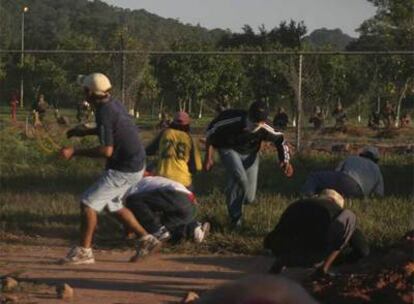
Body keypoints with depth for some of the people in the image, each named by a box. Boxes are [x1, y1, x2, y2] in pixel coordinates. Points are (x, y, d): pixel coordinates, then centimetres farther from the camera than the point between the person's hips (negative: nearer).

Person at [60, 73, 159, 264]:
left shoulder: (104, 112, -23)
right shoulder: (113, 103, 5)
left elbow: (107, 150, -27)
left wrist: (75, 152, -22)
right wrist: (84, 132, 22)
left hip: (124, 170, -10)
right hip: (135, 164, 10)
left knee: (88, 202, -6)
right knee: (112, 205, 23)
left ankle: (84, 252, -1)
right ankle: (146, 240, 24)